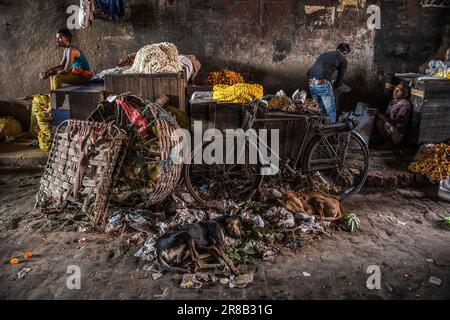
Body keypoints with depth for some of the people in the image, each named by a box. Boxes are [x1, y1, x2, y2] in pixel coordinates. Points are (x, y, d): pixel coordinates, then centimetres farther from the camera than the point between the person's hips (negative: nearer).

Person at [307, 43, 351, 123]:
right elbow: (339, 80, 9)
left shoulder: (323, 55, 28)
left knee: (323, 108, 27)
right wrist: (333, 86, 29)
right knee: (331, 111, 10)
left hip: (311, 84, 6)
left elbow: (309, 72, 27)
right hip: (323, 84, -6)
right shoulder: (343, 60, 11)